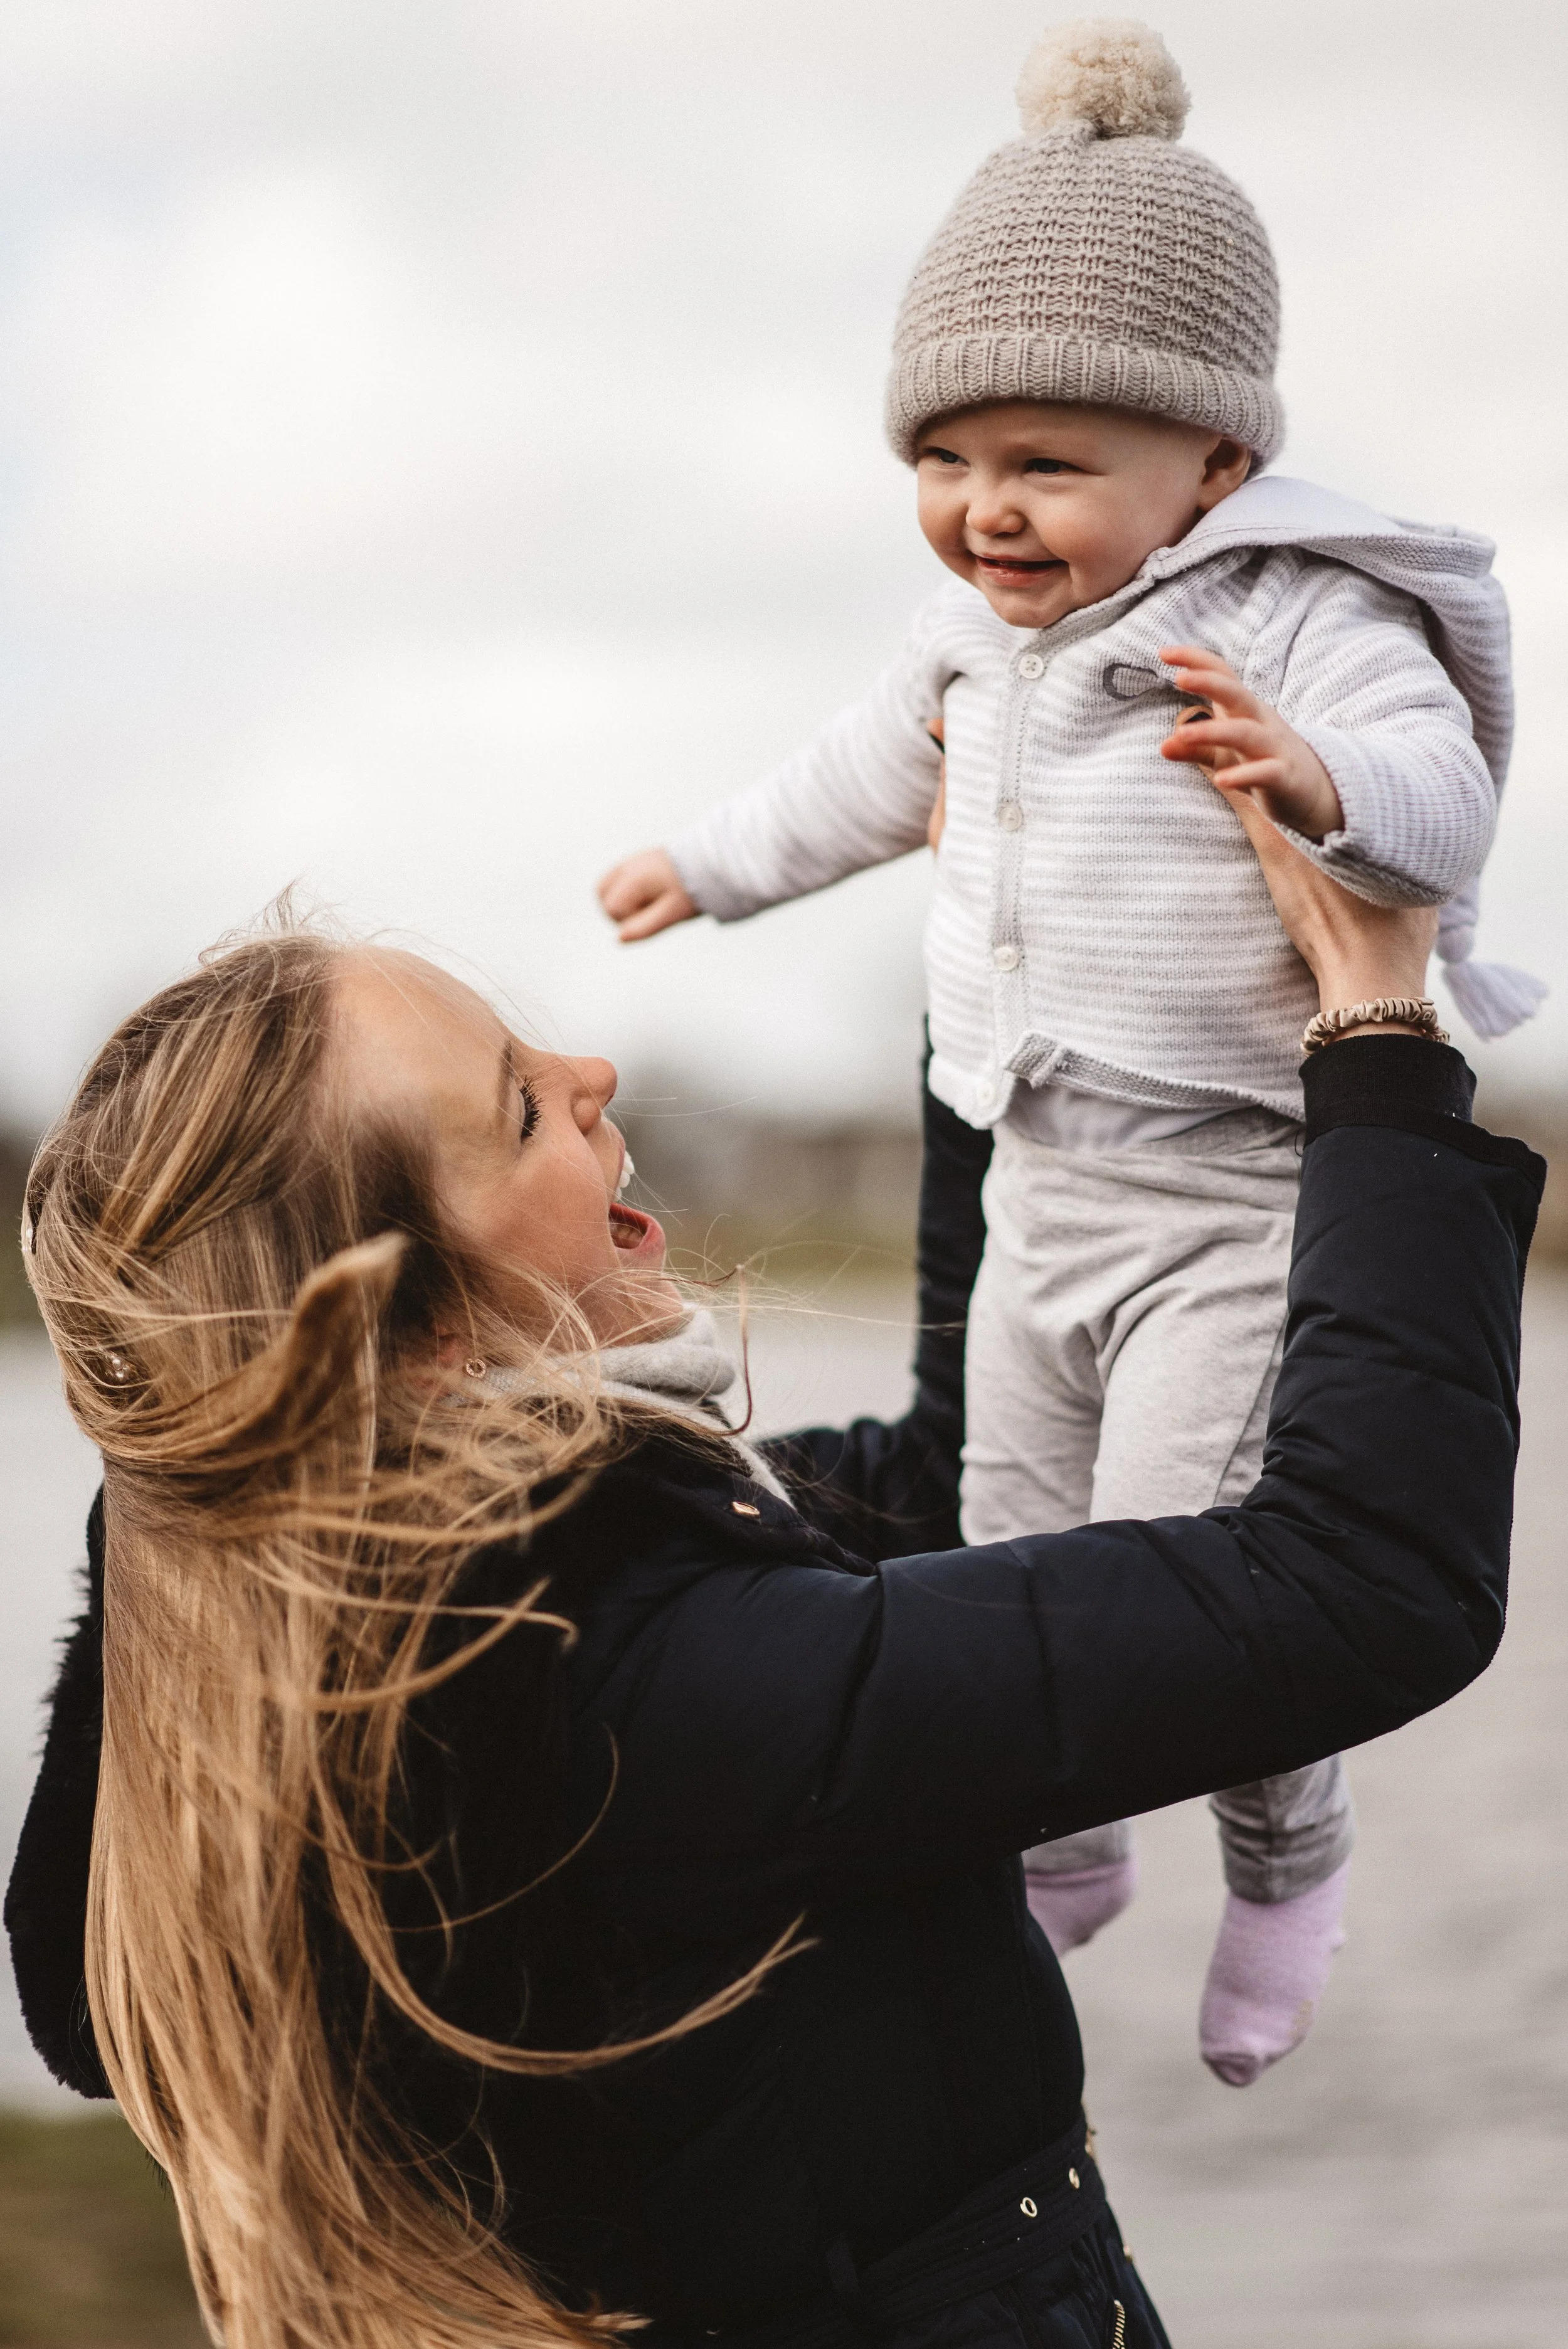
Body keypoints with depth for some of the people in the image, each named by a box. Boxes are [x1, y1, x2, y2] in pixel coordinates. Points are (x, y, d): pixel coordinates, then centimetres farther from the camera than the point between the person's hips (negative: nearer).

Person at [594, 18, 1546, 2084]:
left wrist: (1324, 778, -52)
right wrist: (711, 864, 40)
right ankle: (1064, 1848, 40)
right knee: (1019, 1557, 16)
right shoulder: (976, 638, 8)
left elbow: (1442, 793, -30)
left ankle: (1286, 1853, 18)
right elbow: (874, 775, 27)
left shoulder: (1293, 615, -18)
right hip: (1041, 1188, 8)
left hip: (1244, 1197, -8)